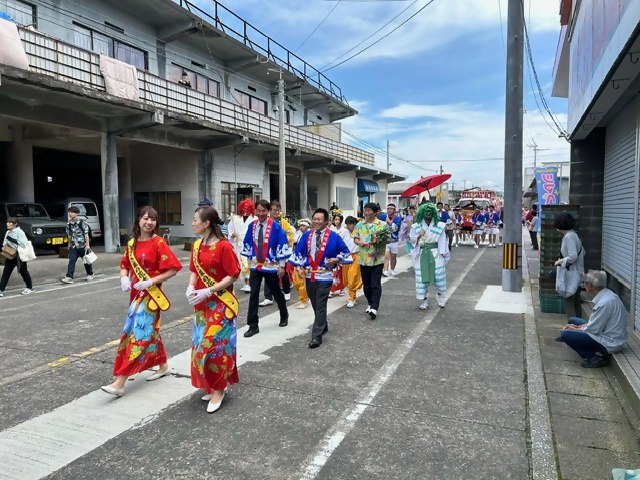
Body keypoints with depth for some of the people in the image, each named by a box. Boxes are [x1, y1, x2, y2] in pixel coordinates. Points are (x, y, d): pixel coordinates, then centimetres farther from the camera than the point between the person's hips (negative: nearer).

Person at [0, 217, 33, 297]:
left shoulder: (19, 232, -15)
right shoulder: (8, 232, 8)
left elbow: (24, 244, -21)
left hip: (19, 256, -6)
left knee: (23, 272, 7)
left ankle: (29, 288, 23)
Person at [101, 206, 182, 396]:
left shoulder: (159, 243, -12)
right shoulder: (132, 243, 7)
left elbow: (173, 269, -15)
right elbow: (125, 265, 16)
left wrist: (151, 281, -21)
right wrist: (124, 278, -5)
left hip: (150, 295, -7)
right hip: (135, 294, 7)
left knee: (139, 335, -8)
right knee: (150, 331, 17)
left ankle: (120, 383, -6)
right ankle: (163, 366, 35)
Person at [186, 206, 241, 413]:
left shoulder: (224, 246, -17)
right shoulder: (197, 245, 5)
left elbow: (233, 275, -17)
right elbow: (194, 270, 13)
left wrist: (208, 291, -21)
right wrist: (191, 287, -8)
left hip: (220, 304, -7)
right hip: (201, 304, 8)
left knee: (215, 346, -4)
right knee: (202, 345, 13)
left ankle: (218, 389, 13)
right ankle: (212, 386, 28)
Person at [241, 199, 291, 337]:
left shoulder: (276, 226, -13)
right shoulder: (252, 226, -1)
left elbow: (282, 246, -11)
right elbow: (247, 244, 11)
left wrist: (281, 266, -12)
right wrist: (250, 261, 11)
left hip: (271, 266, -3)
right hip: (255, 266, 3)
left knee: (276, 293, 14)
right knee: (253, 295, -3)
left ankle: (284, 316, 39)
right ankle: (253, 325, 3)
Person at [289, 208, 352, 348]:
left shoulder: (334, 236, -6)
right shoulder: (306, 235, 4)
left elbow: (345, 252, 2)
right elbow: (298, 252, 9)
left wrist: (336, 259, -14)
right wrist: (299, 265, -4)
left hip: (324, 277, -4)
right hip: (309, 275, 5)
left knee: (320, 307, -4)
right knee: (316, 305, 17)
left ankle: (316, 336, -1)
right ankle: (323, 326, 39)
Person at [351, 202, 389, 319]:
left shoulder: (383, 224, -4)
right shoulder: (359, 225, 7)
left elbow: (388, 239, -2)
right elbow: (355, 238, 8)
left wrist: (380, 240, -20)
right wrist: (359, 242, -13)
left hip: (377, 259, -4)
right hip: (363, 258, 4)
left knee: (375, 284, -6)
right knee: (366, 283, 13)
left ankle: (374, 308, -8)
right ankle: (370, 304, 29)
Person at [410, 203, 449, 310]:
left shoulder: (439, 226, 0)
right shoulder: (416, 226, 4)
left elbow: (442, 241, 1)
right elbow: (412, 240, 5)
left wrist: (441, 253, -6)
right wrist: (419, 236, -15)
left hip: (436, 254, -1)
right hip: (422, 255, 1)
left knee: (439, 276, 3)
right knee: (422, 277, 3)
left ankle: (439, 296, 28)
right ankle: (424, 300, 14)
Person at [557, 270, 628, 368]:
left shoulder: (604, 303, -28)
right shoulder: (606, 294, 2)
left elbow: (593, 329, -20)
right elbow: (596, 321, 13)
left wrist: (576, 329, -3)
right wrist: (578, 327, 6)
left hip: (609, 343, -10)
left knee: (565, 334, -17)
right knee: (572, 320, 17)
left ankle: (596, 357, -8)